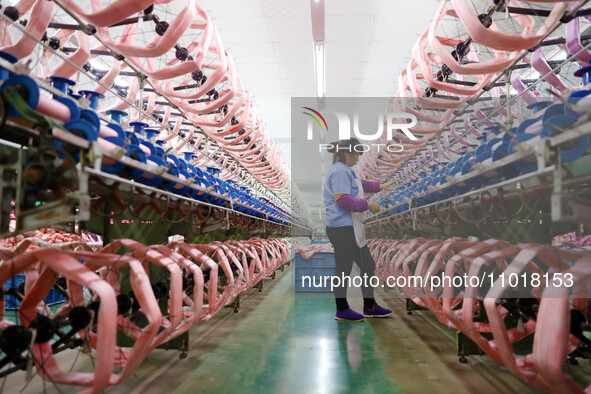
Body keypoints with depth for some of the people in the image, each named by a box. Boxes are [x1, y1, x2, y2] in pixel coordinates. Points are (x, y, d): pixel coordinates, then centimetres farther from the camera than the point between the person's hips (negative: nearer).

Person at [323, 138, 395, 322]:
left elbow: (360, 184, 36)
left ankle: (370, 306, 26)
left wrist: (380, 187, 33)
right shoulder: (340, 171, -16)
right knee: (343, 269, 1)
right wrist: (368, 205, -18)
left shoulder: (345, 170, 17)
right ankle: (342, 310, 15)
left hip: (351, 229, 11)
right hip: (342, 229, -11)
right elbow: (343, 200, -25)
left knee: (367, 265, 15)